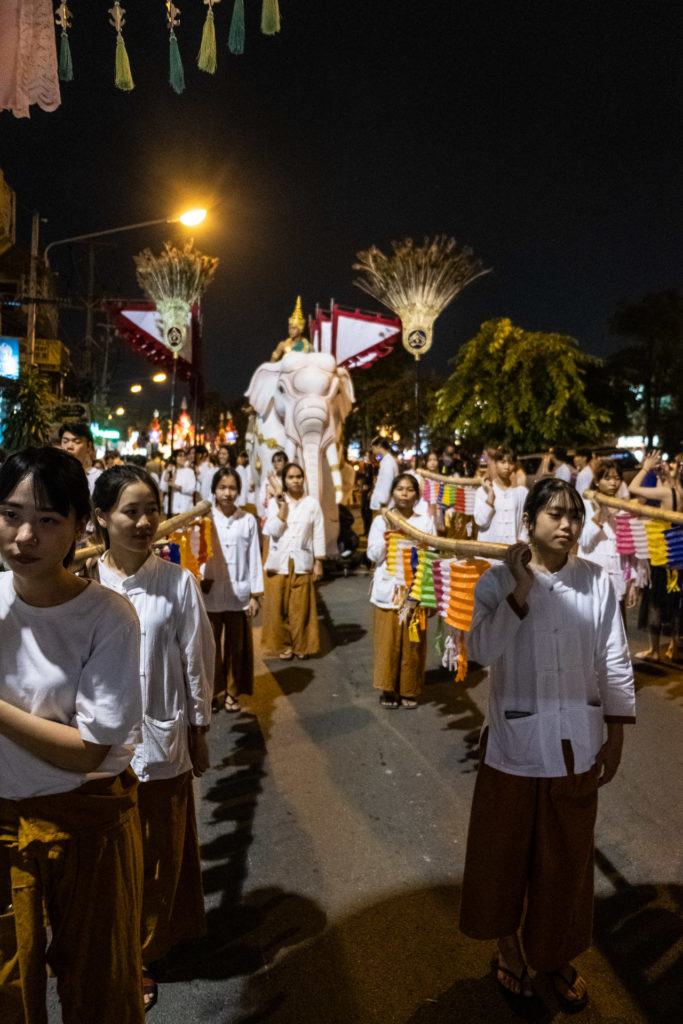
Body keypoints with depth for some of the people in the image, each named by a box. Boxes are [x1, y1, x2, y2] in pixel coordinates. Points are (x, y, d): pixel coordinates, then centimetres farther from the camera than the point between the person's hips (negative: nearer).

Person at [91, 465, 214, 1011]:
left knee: (160, 859, 14)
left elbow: (196, 661, -2)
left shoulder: (178, 583, -8)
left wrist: (199, 732, 3)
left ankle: (141, 956, 38)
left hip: (162, 744, 0)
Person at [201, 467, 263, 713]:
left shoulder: (248, 520, 1)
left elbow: (254, 559, 3)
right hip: (210, 594, 0)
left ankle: (232, 693, 26)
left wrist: (256, 595, 1)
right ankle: (212, 692, 26)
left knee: (236, 646, 9)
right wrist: (199, 584, -7)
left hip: (239, 595, 1)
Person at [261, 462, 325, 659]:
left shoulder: (312, 504, 2)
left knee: (301, 607, 2)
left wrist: (318, 562, 2)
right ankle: (284, 645, 18)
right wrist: (282, 509, -13)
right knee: (279, 607, 3)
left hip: (301, 563, 0)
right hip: (278, 563, 1)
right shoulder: (275, 502, 3)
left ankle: (301, 645, 18)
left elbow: (318, 535, 4)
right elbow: (273, 532, -6)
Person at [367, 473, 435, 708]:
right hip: (388, 589, 0)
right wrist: (387, 536, -14)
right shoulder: (381, 521, 7)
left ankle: (409, 690, 16)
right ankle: (387, 689, 13)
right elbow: (373, 555, -1)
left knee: (413, 642, 2)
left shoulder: (425, 521, 7)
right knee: (388, 642, 0)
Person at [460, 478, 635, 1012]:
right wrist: (522, 589, -27)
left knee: (567, 854, 17)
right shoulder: (499, 580, -8)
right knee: (507, 847, 15)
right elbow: (482, 648, -23)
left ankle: (559, 956, 41)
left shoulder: (596, 581, -4)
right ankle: (510, 945, 42)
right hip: (515, 740, -1)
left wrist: (615, 737, 1)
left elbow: (615, 664, 1)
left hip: (577, 742, 2)